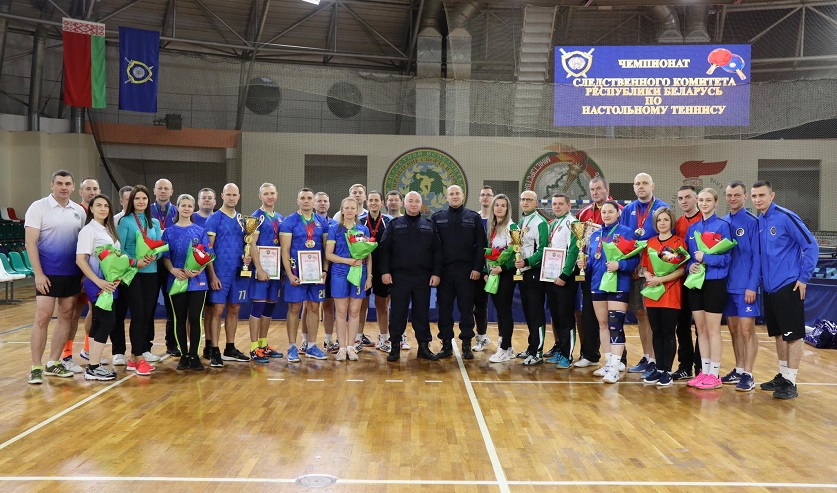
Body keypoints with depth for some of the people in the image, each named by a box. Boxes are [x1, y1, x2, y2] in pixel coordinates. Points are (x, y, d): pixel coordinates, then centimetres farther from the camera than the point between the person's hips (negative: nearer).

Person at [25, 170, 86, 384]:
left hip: (73, 273, 5)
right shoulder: (38, 207, -5)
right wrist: (38, 274, -14)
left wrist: (85, 272, 6)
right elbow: (30, 242, -8)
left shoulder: (79, 211, 8)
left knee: (66, 316, 8)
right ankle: (36, 368, 2)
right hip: (47, 273, -5)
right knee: (42, 318, -6)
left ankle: (53, 363, 18)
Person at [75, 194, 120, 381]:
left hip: (109, 283, 8)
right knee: (108, 322, -10)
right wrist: (98, 281, -21)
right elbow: (80, 260, -16)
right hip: (97, 284, -8)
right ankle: (93, 368, -5)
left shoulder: (109, 230, 14)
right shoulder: (88, 230, -10)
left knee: (98, 322, 9)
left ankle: (93, 363, 14)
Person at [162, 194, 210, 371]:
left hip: (197, 281, 0)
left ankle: (194, 355, 6)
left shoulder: (200, 231, 7)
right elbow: (165, 256, 4)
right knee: (180, 319, 5)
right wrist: (173, 270, -15)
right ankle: (184, 355, 14)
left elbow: (207, 256, 3)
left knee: (195, 319, -3)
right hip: (177, 280, 1)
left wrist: (199, 270, -15)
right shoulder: (169, 232, 7)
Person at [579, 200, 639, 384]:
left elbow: (635, 259, -9)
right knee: (602, 324, 12)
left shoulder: (626, 232, -4)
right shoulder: (595, 235, 14)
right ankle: (608, 363, 22)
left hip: (618, 285, -7)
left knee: (615, 325, -12)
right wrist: (585, 263, -4)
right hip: (598, 284, 7)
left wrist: (619, 265, -25)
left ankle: (614, 369, -14)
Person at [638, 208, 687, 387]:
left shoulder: (678, 242, -3)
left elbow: (681, 270, -10)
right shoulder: (650, 243, 12)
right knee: (656, 332, 9)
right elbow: (644, 267, 12)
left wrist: (660, 279, -18)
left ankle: (667, 371, 5)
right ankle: (659, 369, 17)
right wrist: (648, 276, -9)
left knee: (668, 333, -1)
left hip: (671, 294, -5)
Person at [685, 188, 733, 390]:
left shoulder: (722, 225, -6)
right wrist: (690, 265, -6)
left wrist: (706, 258, -21)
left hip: (714, 282, -6)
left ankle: (714, 375, 6)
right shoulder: (692, 228, 11)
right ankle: (704, 372, 17)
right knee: (700, 329, 9)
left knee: (712, 329, -2)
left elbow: (726, 257, -9)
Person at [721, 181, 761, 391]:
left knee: (746, 330, -3)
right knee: (734, 329, 12)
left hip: (746, 286, -5)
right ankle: (738, 370, 22)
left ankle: (748, 375, 4)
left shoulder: (752, 222, -8)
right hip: (727, 285, 6)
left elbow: (757, 256, -10)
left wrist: (752, 286, -15)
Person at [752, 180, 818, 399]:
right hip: (769, 287, 7)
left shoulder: (785, 217, -12)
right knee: (778, 334, 15)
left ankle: (790, 382, 4)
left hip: (788, 286, -7)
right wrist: (760, 279, 12)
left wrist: (804, 277, -12)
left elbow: (811, 245, -12)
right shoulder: (758, 222, 8)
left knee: (792, 335, -1)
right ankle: (782, 376, 25)